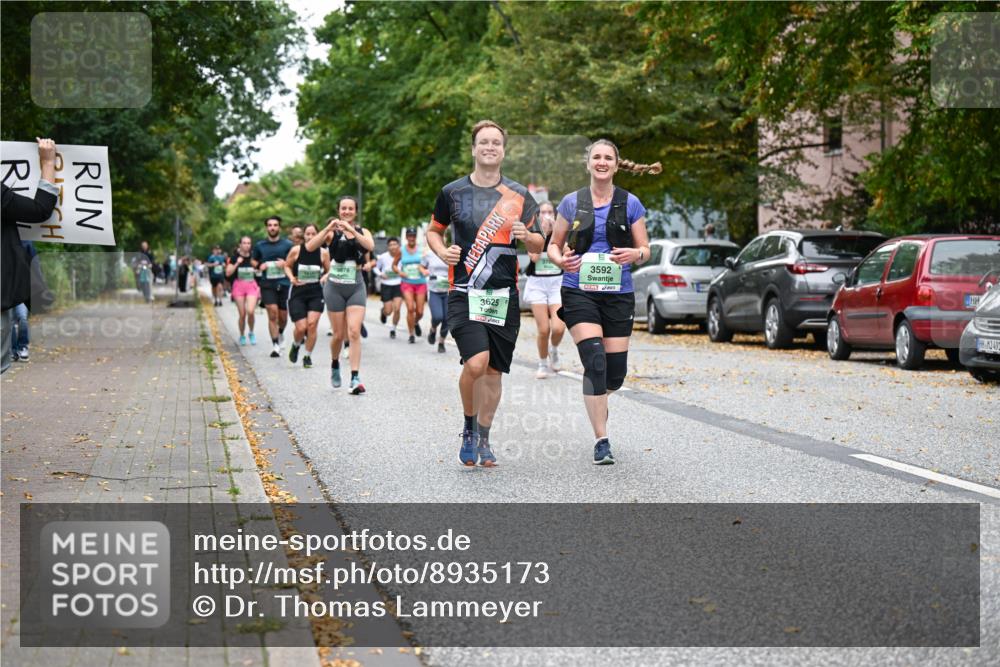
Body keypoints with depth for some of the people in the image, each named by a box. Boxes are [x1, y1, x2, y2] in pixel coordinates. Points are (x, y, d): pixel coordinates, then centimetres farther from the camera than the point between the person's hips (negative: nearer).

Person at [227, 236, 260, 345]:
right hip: (239, 286, 0)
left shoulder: (254, 257, 4)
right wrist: (237, 263, -15)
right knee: (242, 314, 2)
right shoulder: (235, 257, 0)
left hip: (252, 286, 0)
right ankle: (242, 336, 23)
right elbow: (228, 273, -7)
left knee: (250, 311, -18)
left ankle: (251, 333, 7)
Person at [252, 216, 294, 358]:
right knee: (272, 312, -13)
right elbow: (254, 261, 20)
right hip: (267, 283, 0)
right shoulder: (260, 245, 7)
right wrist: (259, 266, -2)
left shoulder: (287, 244, 3)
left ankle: (280, 332, 40)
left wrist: (286, 263, -13)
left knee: (283, 315, 6)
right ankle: (276, 345, -10)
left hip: (284, 283, 0)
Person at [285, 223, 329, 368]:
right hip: (298, 293, -1)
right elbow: (287, 266, 9)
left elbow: (329, 271, 10)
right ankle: (295, 345, 29)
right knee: (301, 328, -7)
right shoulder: (296, 250, -6)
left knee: (312, 324, -13)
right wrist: (292, 278, -9)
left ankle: (308, 356, 6)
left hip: (316, 293, 1)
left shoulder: (323, 252, -3)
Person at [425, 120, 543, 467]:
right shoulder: (452, 192, 5)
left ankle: (483, 438, 23)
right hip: (465, 292, -2)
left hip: (504, 295, 2)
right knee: (475, 363, -19)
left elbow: (538, 245, 12)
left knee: (494, 370, 6)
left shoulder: (519, 196, 7)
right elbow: (434, 231, 18)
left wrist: (527, 236, -11)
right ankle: (469, 426, 6)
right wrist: (444, 252, -3)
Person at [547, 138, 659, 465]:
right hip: (579, 292, -2)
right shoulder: (572, 202, 4)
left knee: (616, 370, 1)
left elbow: (645, 249, 9)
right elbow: (553, 244, 12)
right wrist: (560, 260, -10)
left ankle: (596, 400, 38)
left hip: (618, 293, 2)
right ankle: (601, 441, -11)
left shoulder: (630, 203, 5)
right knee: (595, 361, -17)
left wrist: (635, 254, -15)